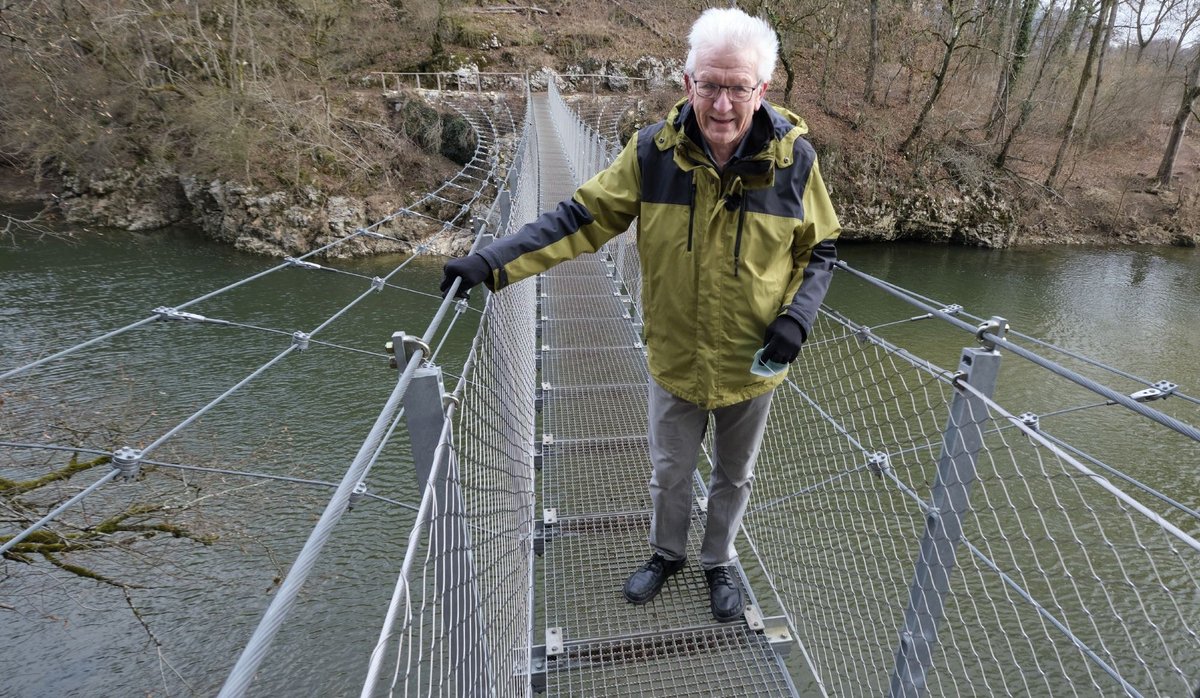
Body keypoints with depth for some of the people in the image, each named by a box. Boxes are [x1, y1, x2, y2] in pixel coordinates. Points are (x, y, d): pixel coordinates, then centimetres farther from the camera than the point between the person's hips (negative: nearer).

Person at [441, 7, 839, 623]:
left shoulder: (794, 157, -14)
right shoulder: (654, 150, -16)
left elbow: (820, 250, -1)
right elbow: (581, 219, -13)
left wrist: (798, 316, -17)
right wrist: (492, 262, -22)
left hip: (753, 365, 0)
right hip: (675, 361, 0)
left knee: (734, 476, 22)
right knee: (669, 472, 20)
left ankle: (719, 564, 50)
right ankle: (667, 553, 51)